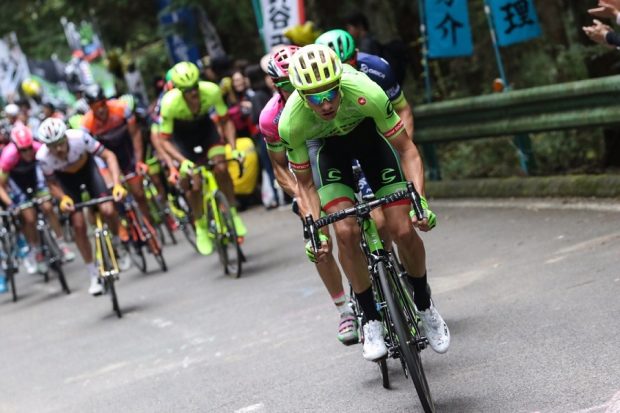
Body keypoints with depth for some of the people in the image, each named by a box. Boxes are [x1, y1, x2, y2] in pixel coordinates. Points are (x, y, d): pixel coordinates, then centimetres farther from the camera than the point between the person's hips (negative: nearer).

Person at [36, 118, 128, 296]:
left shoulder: (79, 137, -38)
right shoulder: (43, 156, -33)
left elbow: (108, 155, -27)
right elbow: (51, 183, -14)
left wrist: (117, 184, -38)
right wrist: (63, 198, -33)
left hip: (87, 167, 0)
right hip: (65, 177, 0)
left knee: (108, 210, -20)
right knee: (78, 225, -8)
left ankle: (117, 244, 14)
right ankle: (94, 276, 6)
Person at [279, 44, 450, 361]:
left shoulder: (366, 93, -39)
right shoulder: (291, 123, -34)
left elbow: (406, 149, -25)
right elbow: (305, 183, -16)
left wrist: (420, 200, -37)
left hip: (369, 134, 0)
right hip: (329, 147, 1)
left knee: (402, 230, -12)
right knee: (346, 232, -20)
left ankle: (424, 305, 15)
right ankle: (371, 320, -2)